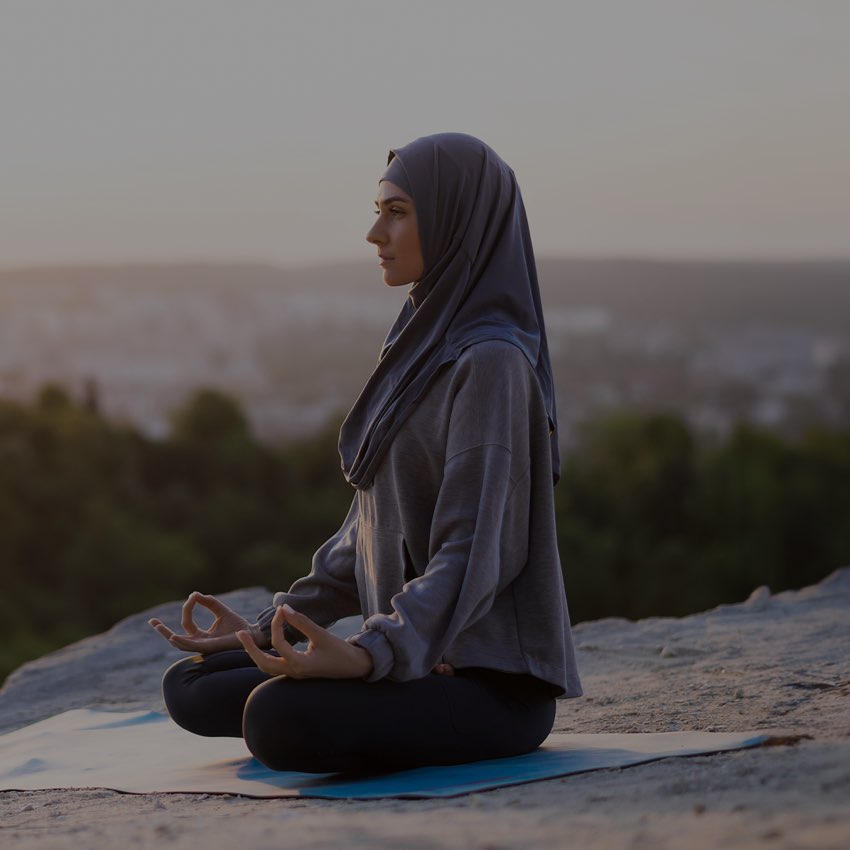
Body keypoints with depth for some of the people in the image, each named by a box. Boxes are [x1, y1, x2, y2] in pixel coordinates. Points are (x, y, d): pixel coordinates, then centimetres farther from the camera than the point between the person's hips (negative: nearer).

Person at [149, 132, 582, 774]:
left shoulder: (491, 363, -16)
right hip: (415, 654, 9)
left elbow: (473, 552, -23)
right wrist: (263, 630, 13)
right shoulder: (424, 349, 13)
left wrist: (369, 655, -37)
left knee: (276, 719, -31)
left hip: (492, 682, -9)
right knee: (190, 687, 6)